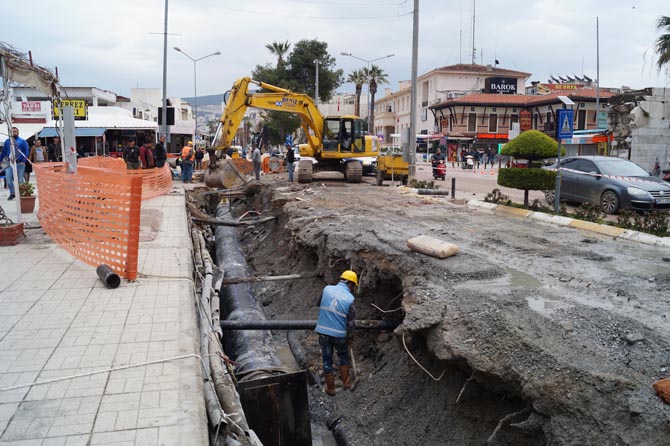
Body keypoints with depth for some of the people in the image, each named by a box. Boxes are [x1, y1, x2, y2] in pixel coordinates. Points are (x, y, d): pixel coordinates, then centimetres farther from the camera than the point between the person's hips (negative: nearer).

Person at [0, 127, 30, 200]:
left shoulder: (22, 141, 3)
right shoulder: (7, 141, 11)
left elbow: (26, 152, -3)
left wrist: (23, 161, -12)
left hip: (20, 163, -2)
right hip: (10, 163, 2)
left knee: (20, 180, 3)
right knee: (8, 179, -7)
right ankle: (12, 193, 7)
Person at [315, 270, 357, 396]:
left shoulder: (327, 289, -6)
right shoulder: (350, 299, -13)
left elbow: (319, 304, 12)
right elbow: (350, 323, -8)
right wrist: (350, 337, 7)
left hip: (323, 332, 2)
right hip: (340, 334, -2)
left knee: (327, 360, 15)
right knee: (344, 357, 25)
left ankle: (330, 388, 26)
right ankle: (346, 382, 35)